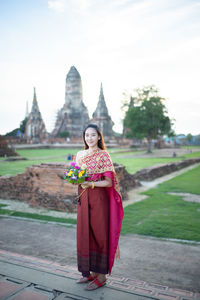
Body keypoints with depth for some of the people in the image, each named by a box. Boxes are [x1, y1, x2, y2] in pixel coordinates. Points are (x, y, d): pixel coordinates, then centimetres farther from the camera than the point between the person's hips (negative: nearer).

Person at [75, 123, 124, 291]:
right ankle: (92, 271, 29)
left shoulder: (103, 155, -8)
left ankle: (102, 275, 18)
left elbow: (109, 182, -11)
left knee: (99, 234, 3)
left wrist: (90, 183, -22)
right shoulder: (80, 155, 10)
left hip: (98, 200, -6)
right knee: (85, 234, 12)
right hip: (83, 200, 6)